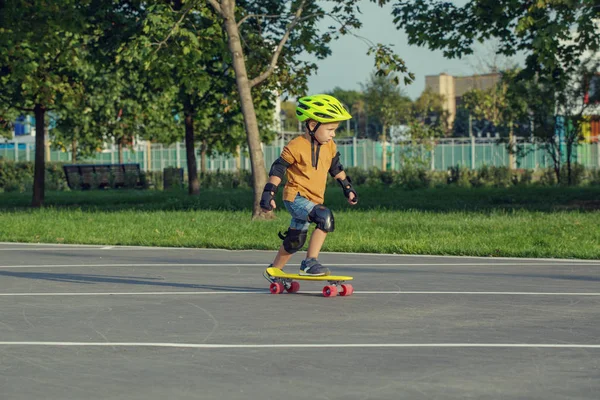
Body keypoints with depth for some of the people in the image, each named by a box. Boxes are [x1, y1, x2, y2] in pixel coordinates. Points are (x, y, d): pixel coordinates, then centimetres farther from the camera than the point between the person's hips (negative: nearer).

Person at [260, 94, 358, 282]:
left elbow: (336, 168, 24)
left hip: (314, 199, 8)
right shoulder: (296, 146, -15)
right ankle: (310, 263, -25)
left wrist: (348, 188, 26)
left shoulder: (329, 146, 6)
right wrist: (269, 192, -16)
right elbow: (278, 169, -11)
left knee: (295, 240, 15)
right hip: (296, 197, -8)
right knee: (325, 217, -30)